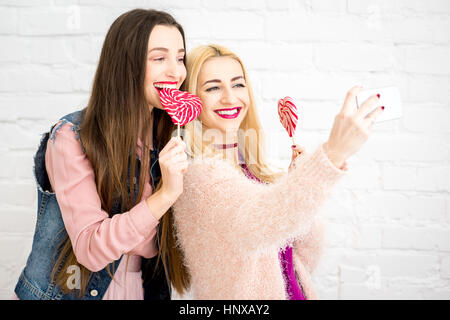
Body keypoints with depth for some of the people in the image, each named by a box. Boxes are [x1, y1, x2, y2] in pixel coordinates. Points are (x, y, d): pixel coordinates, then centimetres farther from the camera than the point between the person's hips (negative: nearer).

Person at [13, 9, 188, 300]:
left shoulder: (169, 139, -4)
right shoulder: (71, 137, -19)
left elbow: (148, 247, -8)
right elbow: (91, 249, -25)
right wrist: (165, 194, -34)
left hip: (140, 290, 5)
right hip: (71, 290, -4)